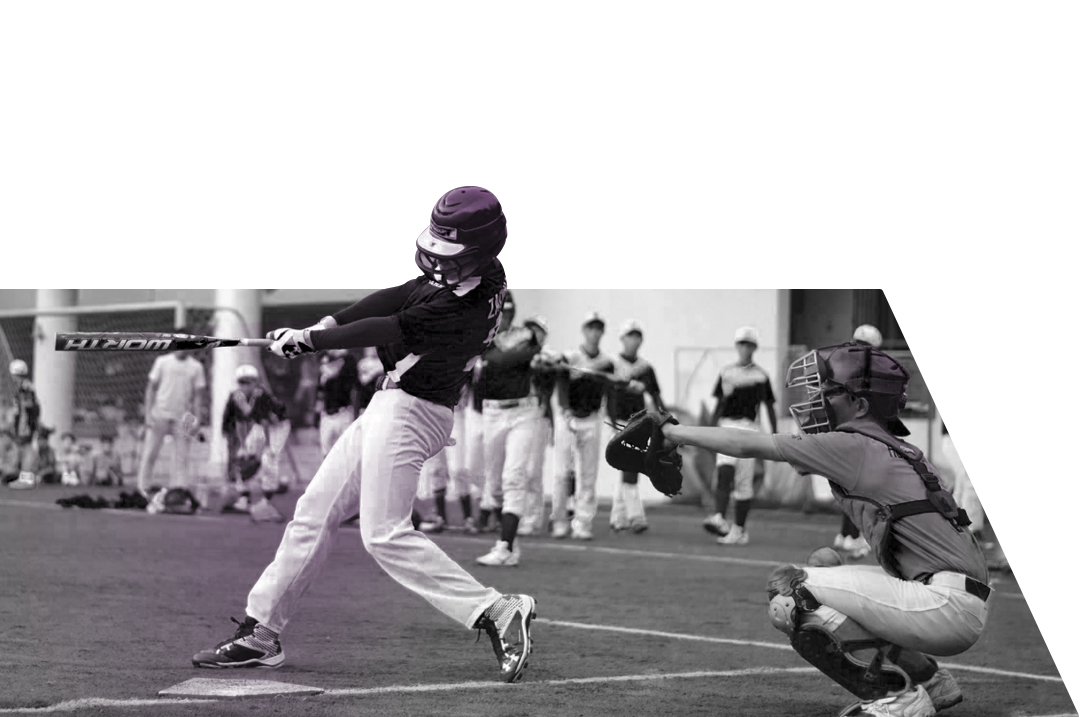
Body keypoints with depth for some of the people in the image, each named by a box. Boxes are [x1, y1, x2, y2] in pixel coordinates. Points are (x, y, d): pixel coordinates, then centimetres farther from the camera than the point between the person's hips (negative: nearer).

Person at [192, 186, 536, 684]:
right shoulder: (471, 274, 3)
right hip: (392, 405, 10)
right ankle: (260, 633, 18)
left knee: (384, 534, -12)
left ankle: (498, 613, -13)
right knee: (315, 511, 11)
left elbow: (392, 329, -20)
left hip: (409, 412, -10)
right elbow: (397, 298, 5)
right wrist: (327, 324, -6)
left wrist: (311, 340, -11)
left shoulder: (466, 306, -24)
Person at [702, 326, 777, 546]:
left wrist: (775, 435, 6)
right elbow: (719, 404, 15)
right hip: (728, 426, 1)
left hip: (750, 428, -1)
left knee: (744, 482, -1)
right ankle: (720, 519, -30)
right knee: (724, 471, -20)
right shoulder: (726, 372, 11)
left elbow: (770, 407, 10)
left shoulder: (761, 376, 6)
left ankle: (739, 529, 5)